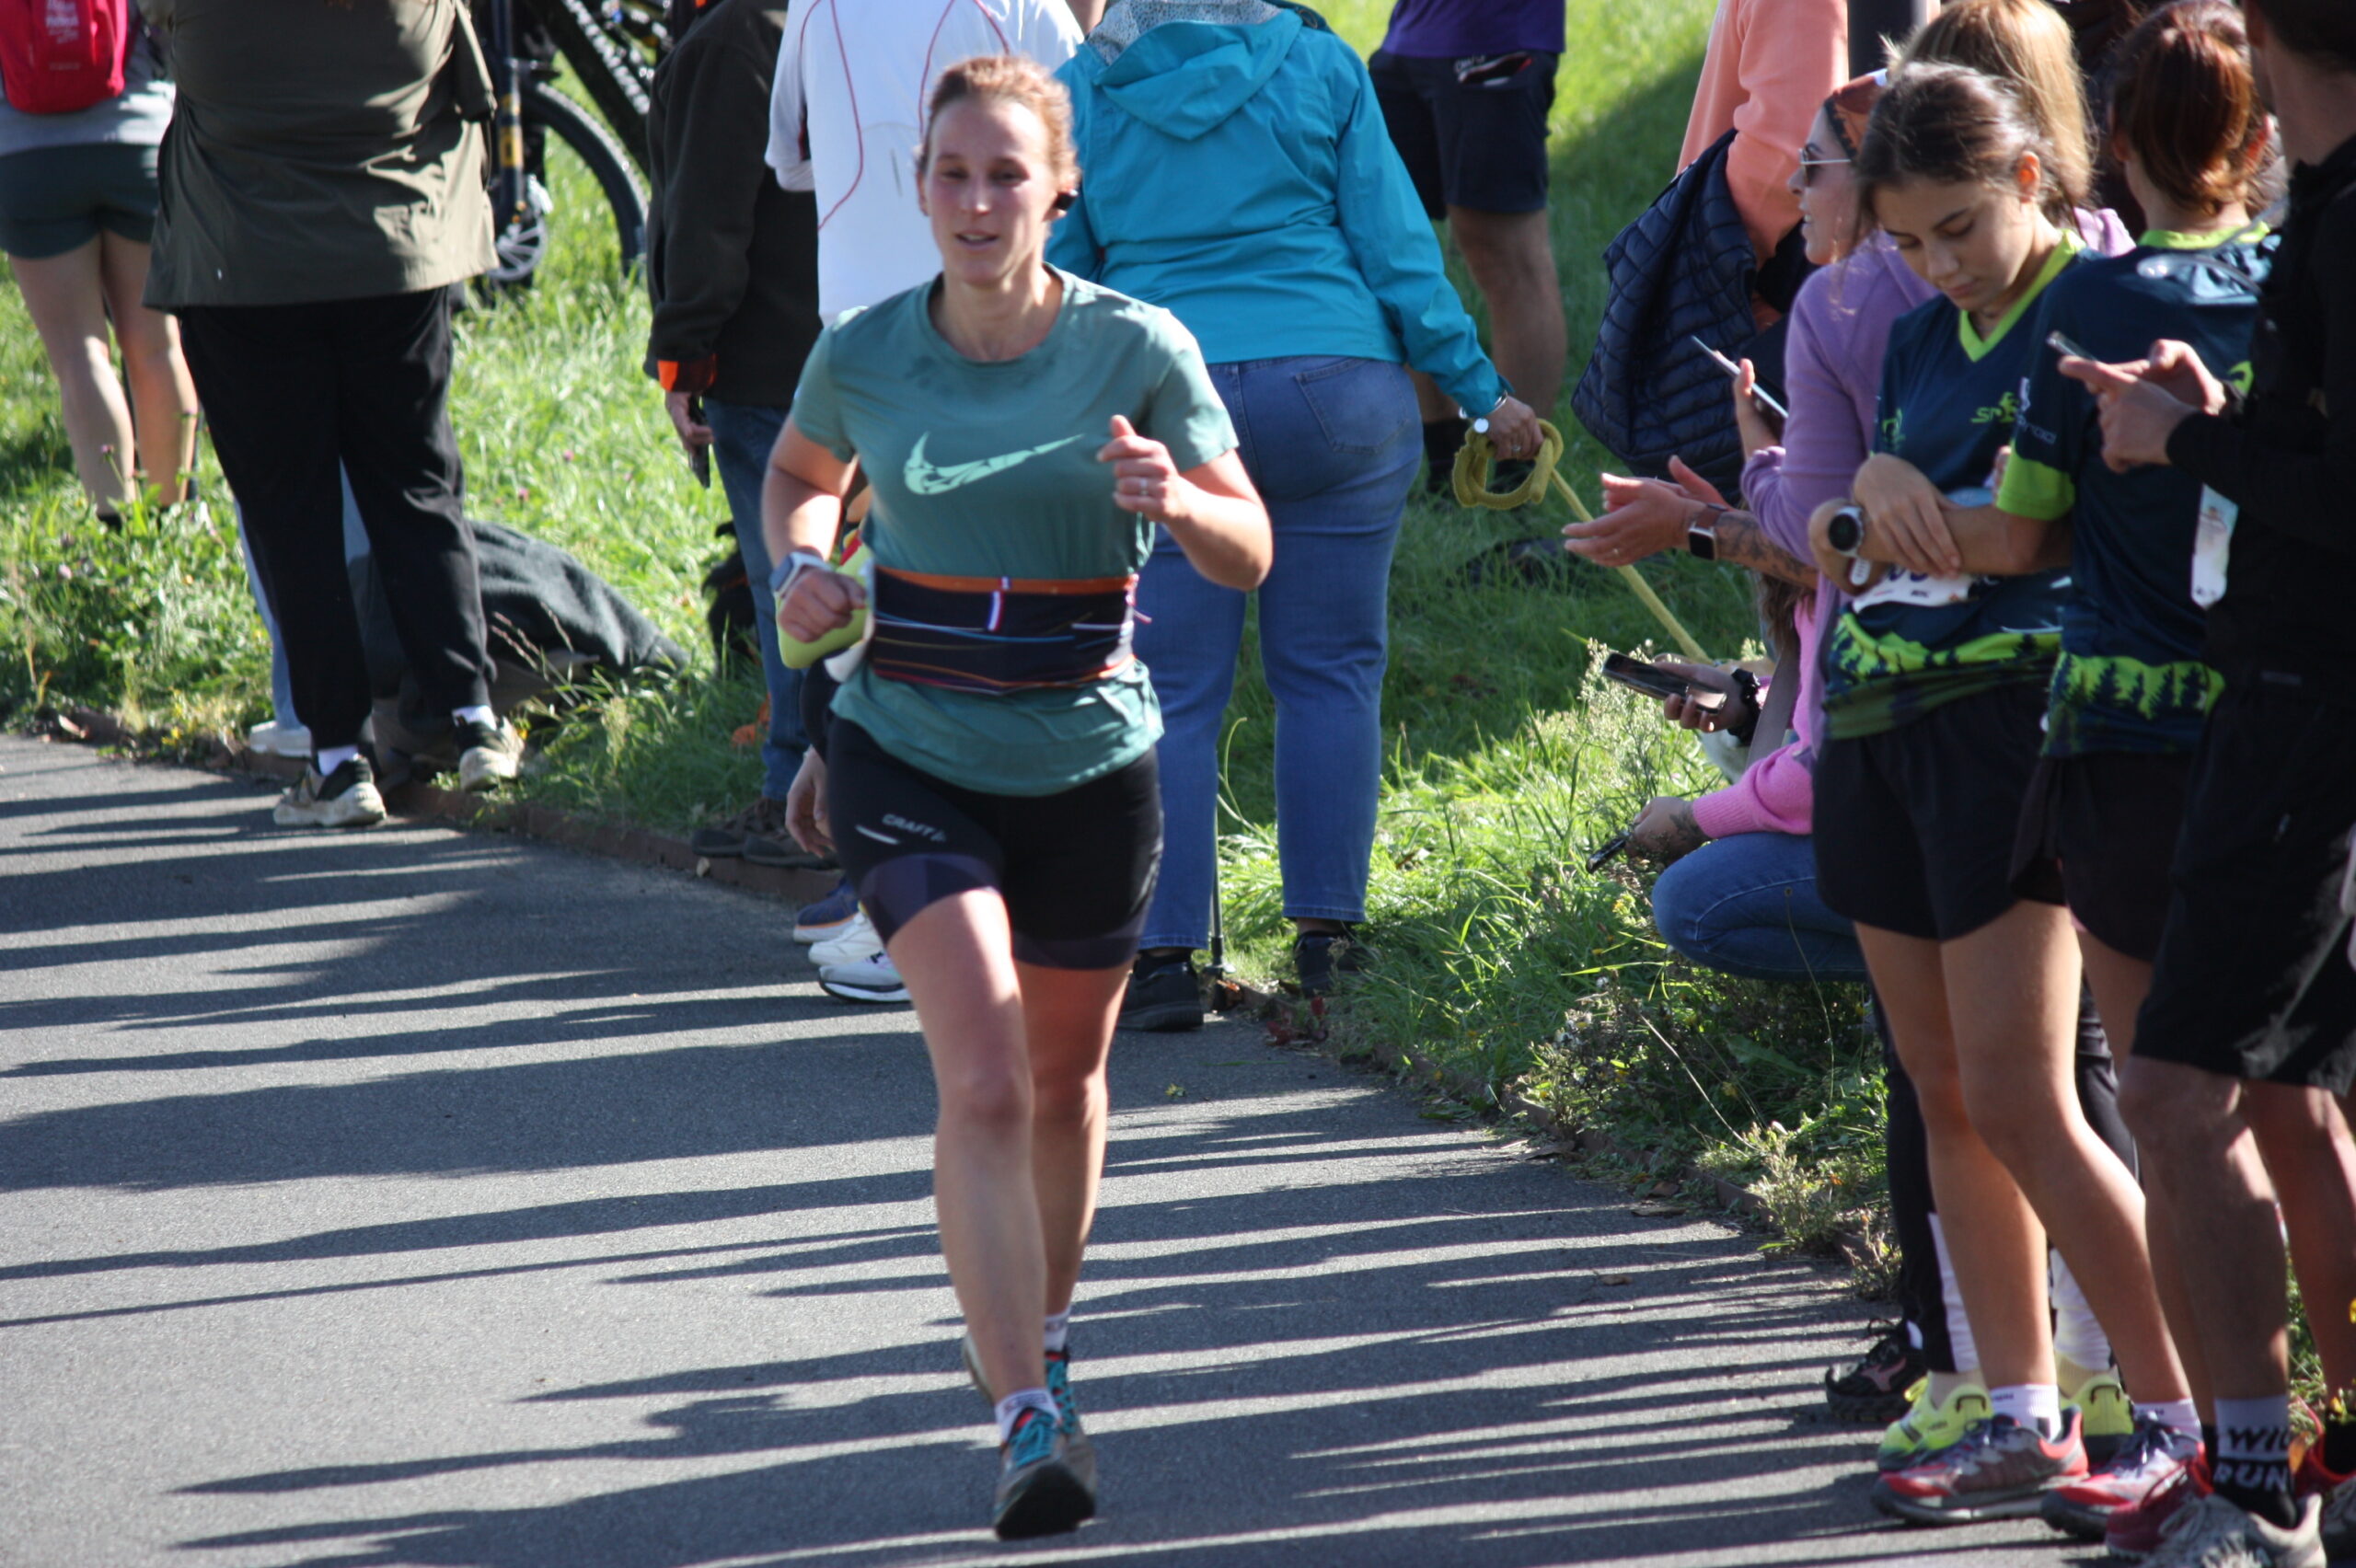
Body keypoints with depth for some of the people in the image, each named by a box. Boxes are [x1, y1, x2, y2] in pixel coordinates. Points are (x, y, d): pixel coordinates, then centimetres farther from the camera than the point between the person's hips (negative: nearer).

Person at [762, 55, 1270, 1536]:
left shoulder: (1137, 348, -9)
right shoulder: (865, 354, -5)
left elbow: (1249, 554, -6)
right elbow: (801, 473, 17)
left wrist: (1174, 501, -27)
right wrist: (805, 559, -4)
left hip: (1090, 764, 1)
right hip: (912, 761, -1)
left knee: (1065, 1077, 18)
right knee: (984, 1079, -18)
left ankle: (1042, 1327, 46)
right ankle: (1033, 1424, -23)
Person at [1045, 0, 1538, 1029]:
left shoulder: (1082, 92, 4)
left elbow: (1054, 277, 8)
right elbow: (1394, 245, 3)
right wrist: (1481, 391, 10)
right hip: (1337, 392, 1)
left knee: (1169, 693, 3)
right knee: (1330, 672, 8)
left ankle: (1165, 954, -1)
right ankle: (1326, 936, 9)